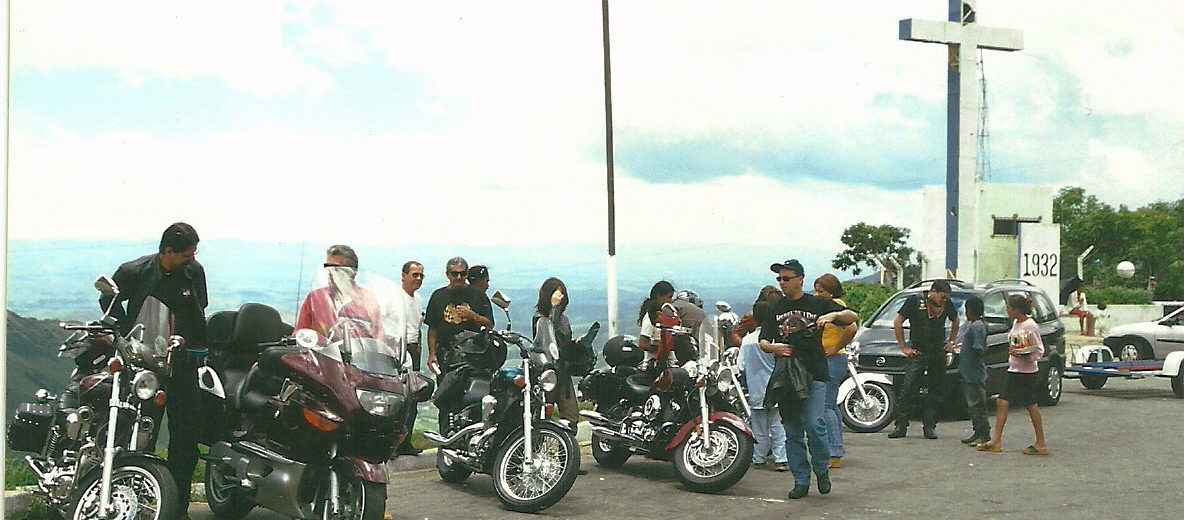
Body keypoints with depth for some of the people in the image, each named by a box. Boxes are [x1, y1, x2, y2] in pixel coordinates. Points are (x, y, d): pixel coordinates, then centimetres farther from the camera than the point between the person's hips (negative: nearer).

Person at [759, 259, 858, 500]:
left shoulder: (817, 304, 6)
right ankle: (801, 481, 12)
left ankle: (822, 471, 8)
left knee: (813, 424, -15)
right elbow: (763, 341, 9)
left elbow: (853, 317, 8)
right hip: (784, 375, 3)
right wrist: (773, 347, -14)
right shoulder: (774, 309, 13)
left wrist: (834, 314, -12)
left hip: (814, 373, -3)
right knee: (793, 432, 4)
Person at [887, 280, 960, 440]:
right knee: (907, 390, -7)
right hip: (916, 353, -4)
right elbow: (897, 323, -2)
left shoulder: (947, 305, 5)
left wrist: (951, 341, 15)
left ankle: (930, 427, 11)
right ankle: (901, 426, -2)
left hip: (938, 354, 4)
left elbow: (955, 321, 26)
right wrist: (903, 347, -5)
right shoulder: (914, 301, -7)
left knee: (935, 392, 4)